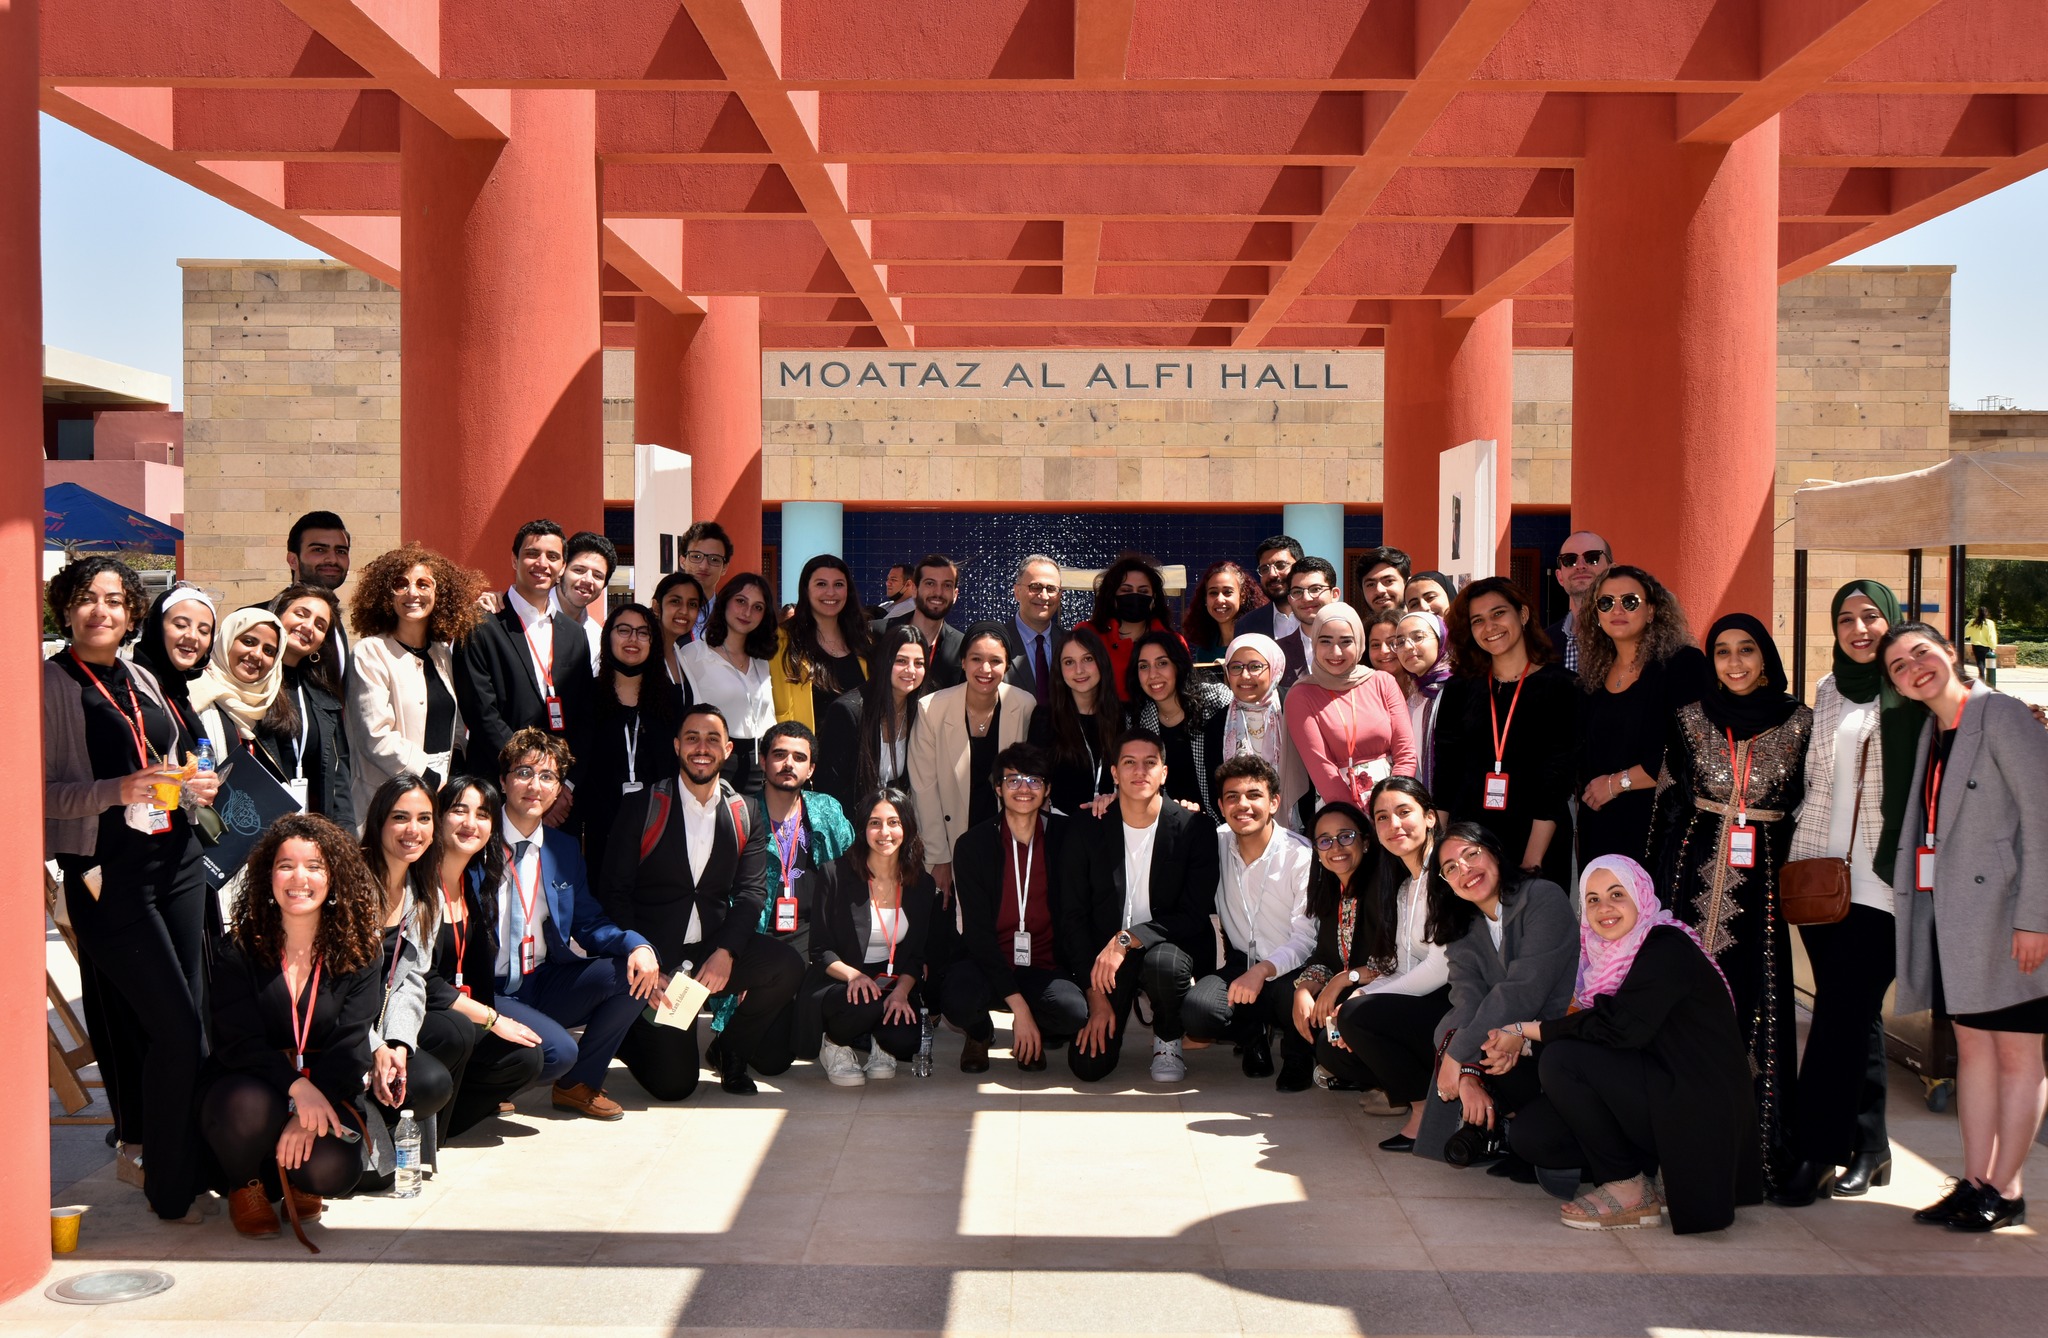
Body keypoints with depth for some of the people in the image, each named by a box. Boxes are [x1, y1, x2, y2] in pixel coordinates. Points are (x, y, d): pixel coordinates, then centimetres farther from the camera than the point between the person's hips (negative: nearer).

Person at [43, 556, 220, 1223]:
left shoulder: (142, 679, 14)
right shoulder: (48, 685, -5)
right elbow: (39, 793, -10)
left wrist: (193, 787, 6)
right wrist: (117, 791, -23)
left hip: (177, 861, 7)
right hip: (108, 874, -6)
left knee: (188, 1021, 7)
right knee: (178, 1028, -9)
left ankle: (145, 1142, 24)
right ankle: (172, 1187, 4)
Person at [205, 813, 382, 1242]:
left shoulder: (356, 954, -3)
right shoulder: (240, 949, -6)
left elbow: (349, 1046, -9)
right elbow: (238, 1043, -16)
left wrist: (308, 1116, -25)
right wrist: (297, 1086, -34)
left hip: (324, 1095, 1)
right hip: (247, 1084, -1)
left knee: (334, 1171, -29)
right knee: (251, 1108, -37)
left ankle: (297, 1180, 11)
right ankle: (247, 1185, -1)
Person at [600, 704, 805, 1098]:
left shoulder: (744, 816, 7)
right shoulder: (642, 807, -1)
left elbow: (752, 892, -2)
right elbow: (616, 892, -3)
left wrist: (726, 952, -19)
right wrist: (641, 961, -16)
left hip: (716, 947, 3)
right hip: (656, 956, -3)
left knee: (787, 965, -27)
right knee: (674, 1084, -13)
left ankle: (732, 1050, 1)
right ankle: (629, 1033, 23)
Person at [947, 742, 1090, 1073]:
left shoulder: (1067, 836, 2)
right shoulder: (972, 845, -3)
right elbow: (978, 932, -10)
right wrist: (1017, 1004, -18)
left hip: (1047, 971, 1)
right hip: (988, 965, 0)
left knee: (1082, 1013, -32)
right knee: (957, 1000, -34)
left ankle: (1040, 1033, 9)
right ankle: (979, 1034, 7)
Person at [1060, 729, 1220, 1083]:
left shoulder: (1195, 831, -7)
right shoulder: (1089, 833, -1)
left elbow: (1195, 915, -11)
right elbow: (1073, 916, 1)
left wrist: (1127, 940, -23)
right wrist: (1096, 994, -7)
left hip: (1169, 945, -1)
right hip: (1104, 955, 1)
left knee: (1162, 963, -38)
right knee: (1087, 1065, -16)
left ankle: (1168, 1041, -4)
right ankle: (1110, 1023, 22)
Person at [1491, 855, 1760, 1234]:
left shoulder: (1667, 948, -15)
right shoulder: (1606, 956, 10)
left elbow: (1620, 1027, -27)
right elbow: (1583, 1025, 8)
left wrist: (1526, 1030, -19)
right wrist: (1520, 1047, -10)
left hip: (1698, 1113, -9)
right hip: (1653, 1095, 9)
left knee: (1562, 1060, -23)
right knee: (1528, 1133, -3)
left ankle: (1628, 1190, -9)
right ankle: (1653, 1178, 7)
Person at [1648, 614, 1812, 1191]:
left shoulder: (1798, 722, 3)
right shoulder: (1691, 719, 6)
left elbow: (1808, 808, 6)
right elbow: (1669, 805, 6)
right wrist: (1664, 888, 1)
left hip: (1761, 883, -1)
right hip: (1696, 878, 1)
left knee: (1758, 1005, -2)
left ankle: (1759, 1149, 8)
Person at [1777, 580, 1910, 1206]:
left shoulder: (1913, 693, 0)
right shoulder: (1827, 691, 14)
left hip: (1878, 879, -4)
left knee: (1842, 1012, -7)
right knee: (1853, 1012, 8)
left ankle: (1815, 1153, -2)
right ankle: (1868, 1147, 17)